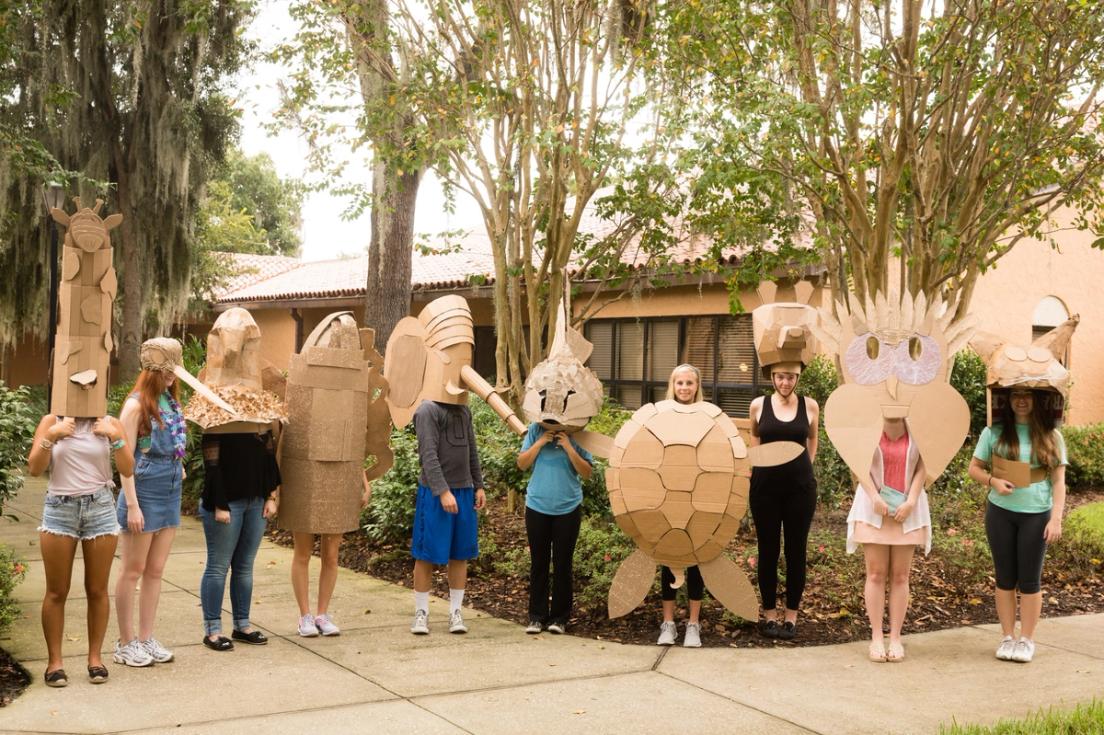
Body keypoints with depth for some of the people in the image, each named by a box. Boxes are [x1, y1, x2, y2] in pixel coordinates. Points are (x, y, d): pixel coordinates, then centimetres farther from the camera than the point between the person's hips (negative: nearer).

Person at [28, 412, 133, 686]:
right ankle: (54, 661, 10)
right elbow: (34, 469, -4)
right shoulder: (51, 422, 1)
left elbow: (127, 470, -3)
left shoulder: (110, 424, 2)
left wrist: (115, 437, -15)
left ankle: (95, 657, 15)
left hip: (100, 508, 1)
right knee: (57, 592, 2)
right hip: (60, 508, 0)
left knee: (97, 590, 5)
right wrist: (51, 436, -16)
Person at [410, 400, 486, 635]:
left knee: (460, 554, 7)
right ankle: (421, 612, 10)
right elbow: (429, 454, -15)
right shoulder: (428, 409, -8)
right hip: (435, 493, -6)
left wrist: (478, 486, 11)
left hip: (464, 490, 6)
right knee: (426, 554, 0)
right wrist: (442, 491, -21)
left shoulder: (464, 411, 14)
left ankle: (455, 612, 13)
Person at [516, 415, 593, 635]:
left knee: (562, 564, 5)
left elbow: (587, 472, -7)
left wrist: (568, 448, -17)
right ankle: (537, 616, 15)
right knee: (539, 563, 7)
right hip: (537, 506, 1)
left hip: (568, 508, -1)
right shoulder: (536, 431, 0)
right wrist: (540, 442, -12)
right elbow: (522, 463, 0)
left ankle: (560, 617, 14)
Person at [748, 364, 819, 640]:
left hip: (800, 486, 0)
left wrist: (803, 467, 12)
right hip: (765, 485, 0)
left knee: (796, 550, 5)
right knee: (768, 550, 6)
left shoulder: (810, 406, 0)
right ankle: (769, 614, 16)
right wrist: (759, 460, 10)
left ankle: (791, 616, 15)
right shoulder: (758, 405, -1)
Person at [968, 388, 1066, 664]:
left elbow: (1058, 480, 0)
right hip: (1000, 512, 1)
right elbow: (974, 468, 6)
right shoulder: (994, 432, 1)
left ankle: (1027, 640, 15)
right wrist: (993, 481, -14)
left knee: (1029, 579, 4)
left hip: (1036, 514, -1)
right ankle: (1007, 637, 18)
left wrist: (1056, 518, -8)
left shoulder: (1050, 436, 0)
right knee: (1005, 577, 8)